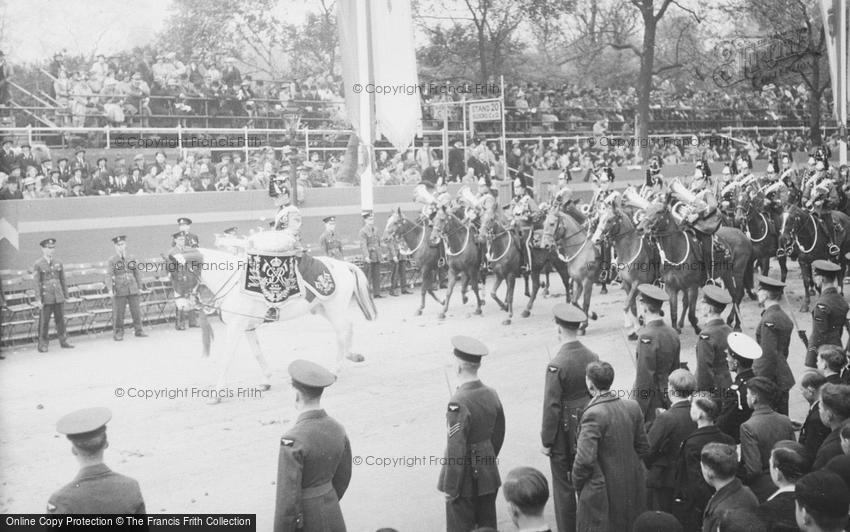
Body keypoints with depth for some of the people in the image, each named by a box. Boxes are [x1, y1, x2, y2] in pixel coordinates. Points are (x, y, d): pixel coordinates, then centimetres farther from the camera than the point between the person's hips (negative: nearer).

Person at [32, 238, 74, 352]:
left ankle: (64, 341, 15)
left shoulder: (58, 263, 10)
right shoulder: (37, 265, -4)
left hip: (58, 297, 4)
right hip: (46, 298, -4)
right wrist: (38, 300, -11)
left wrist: (65, 296, 10)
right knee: (44, 322, 0)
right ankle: (42, 345, 7)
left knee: (60, 319, 7)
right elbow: (36, 283, -7)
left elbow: (63, 280, 13)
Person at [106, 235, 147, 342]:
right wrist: (110, 289, -18)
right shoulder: (112, 260, -1)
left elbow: (137, 273, 15)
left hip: (133, 289, 3)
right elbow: (109, 275, -8)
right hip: (119, 291, -3)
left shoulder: (131, 259, 9)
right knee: (118, 312, 0)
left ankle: (139, 330, 17)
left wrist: (139, 287, 13)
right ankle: (118, 333, 10)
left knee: (136, 310, 6)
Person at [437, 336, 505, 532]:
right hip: (489, 477, 7)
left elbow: (456, 451, -23)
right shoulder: (492, 394, -2)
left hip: (465, 480, -7)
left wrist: (450, 488, -14)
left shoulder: (458, 404, -25)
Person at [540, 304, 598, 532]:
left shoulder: (557, 365, -22)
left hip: (564, 434, -6)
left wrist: (546, 441, -8)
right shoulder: (593, 357, -4)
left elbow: (551, 407, -18)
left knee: (564, 487, 8)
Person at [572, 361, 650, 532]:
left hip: (602, 491, -6)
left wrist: (577, 483, -8)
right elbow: (643, 448, 6)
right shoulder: (632, 407, -3)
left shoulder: (594, 415, -23)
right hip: (632, 489, 7)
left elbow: (585, 459, -24)